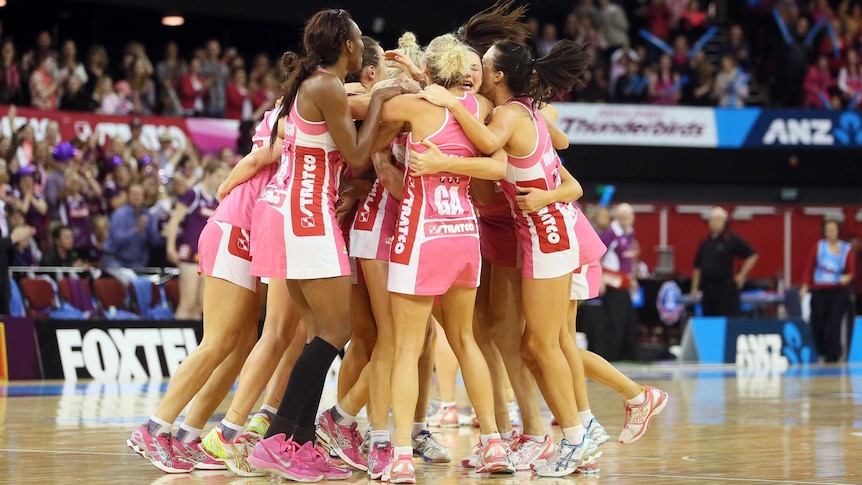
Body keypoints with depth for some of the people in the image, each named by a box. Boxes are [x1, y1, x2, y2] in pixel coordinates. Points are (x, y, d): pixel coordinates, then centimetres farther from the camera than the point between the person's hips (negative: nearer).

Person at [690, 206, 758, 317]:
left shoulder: (732, 240, -1)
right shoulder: (705, 244, 14)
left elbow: (752, 256, 1)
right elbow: (697, 268, 17)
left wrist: (742, 275, -2)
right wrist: (694, 289, 11)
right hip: (708, 290, 6)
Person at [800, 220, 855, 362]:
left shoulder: (847, 249, 2)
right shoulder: (818, 246, 3)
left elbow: (852, 272, 1)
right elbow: (809, 267, 5)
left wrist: (847, 278, -21)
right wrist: (805, 286, -3)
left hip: (839, 292, -1)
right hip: (819, 292, 1)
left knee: (833, 326, -10)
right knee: (817, 325, 2)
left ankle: (832, 357, -3)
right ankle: (822, 352, 23)